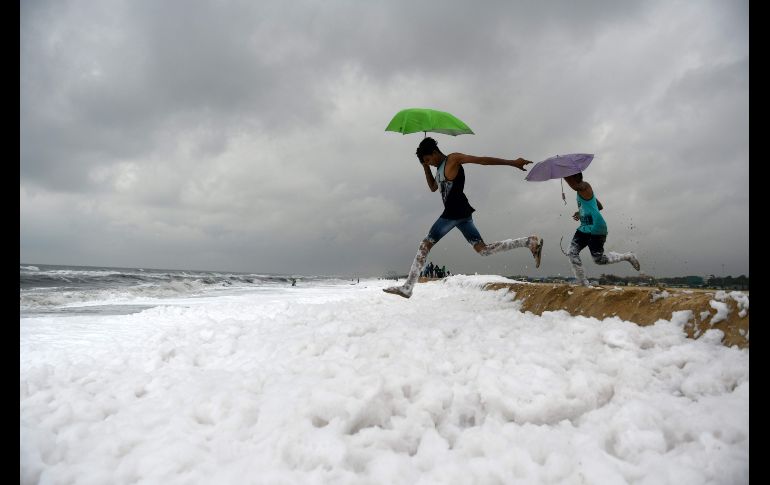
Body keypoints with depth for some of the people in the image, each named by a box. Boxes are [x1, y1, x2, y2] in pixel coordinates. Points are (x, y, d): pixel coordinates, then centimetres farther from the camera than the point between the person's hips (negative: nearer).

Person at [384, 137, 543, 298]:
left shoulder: (453, 159, -3)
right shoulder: (440, 168, 25)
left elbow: (482, 160, -9)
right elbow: (433, 188, 37)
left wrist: (511, 163, -13)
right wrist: (426, 168, 22)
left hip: (455, 212, -10)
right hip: (460, 213, 10)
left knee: (425, 245, -5)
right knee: (484, 250, 5)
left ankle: (407, 287, -4)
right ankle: (531, 242, 1)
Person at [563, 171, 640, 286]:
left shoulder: (584, 187, -11)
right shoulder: (581, 190, 18)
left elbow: (575, 186, -37)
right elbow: (600, 206, 27)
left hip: (596, 229, -10)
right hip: (584, 228, 10)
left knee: (599, 259, -3)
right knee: (572, 253, -5)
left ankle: (628, 256, 20)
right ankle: (583, 283, 0)